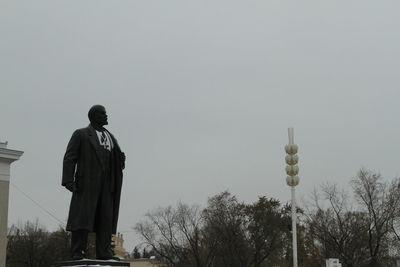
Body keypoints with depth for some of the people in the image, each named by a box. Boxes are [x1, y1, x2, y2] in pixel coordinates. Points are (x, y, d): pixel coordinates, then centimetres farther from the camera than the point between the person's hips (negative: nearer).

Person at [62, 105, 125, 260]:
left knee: (105, 217, -2)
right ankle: (78, 253, -11)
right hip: (86, 182, -5)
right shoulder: (80, 134, 4)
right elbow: (70, 158, -4)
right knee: (82, 216, -10)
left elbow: (117, 158, 18)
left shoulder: (110, 137, 20)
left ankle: (103, 252, -3)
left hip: (105, 184, 5)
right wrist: (68, 180, -15)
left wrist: (121, 159, -6)